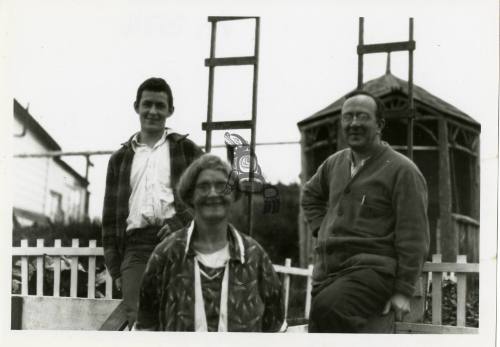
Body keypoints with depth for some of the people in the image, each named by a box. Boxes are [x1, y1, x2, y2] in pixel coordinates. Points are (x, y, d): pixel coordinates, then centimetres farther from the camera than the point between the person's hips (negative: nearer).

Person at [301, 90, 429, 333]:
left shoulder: (402, 170, -4)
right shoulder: (335, 163, 15)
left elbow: (414, 239, -9)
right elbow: (310, 196, 37)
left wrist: (403, 292, -14)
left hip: (373, 269, -7)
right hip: (327, 270, 7)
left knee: (328, 307, -36)